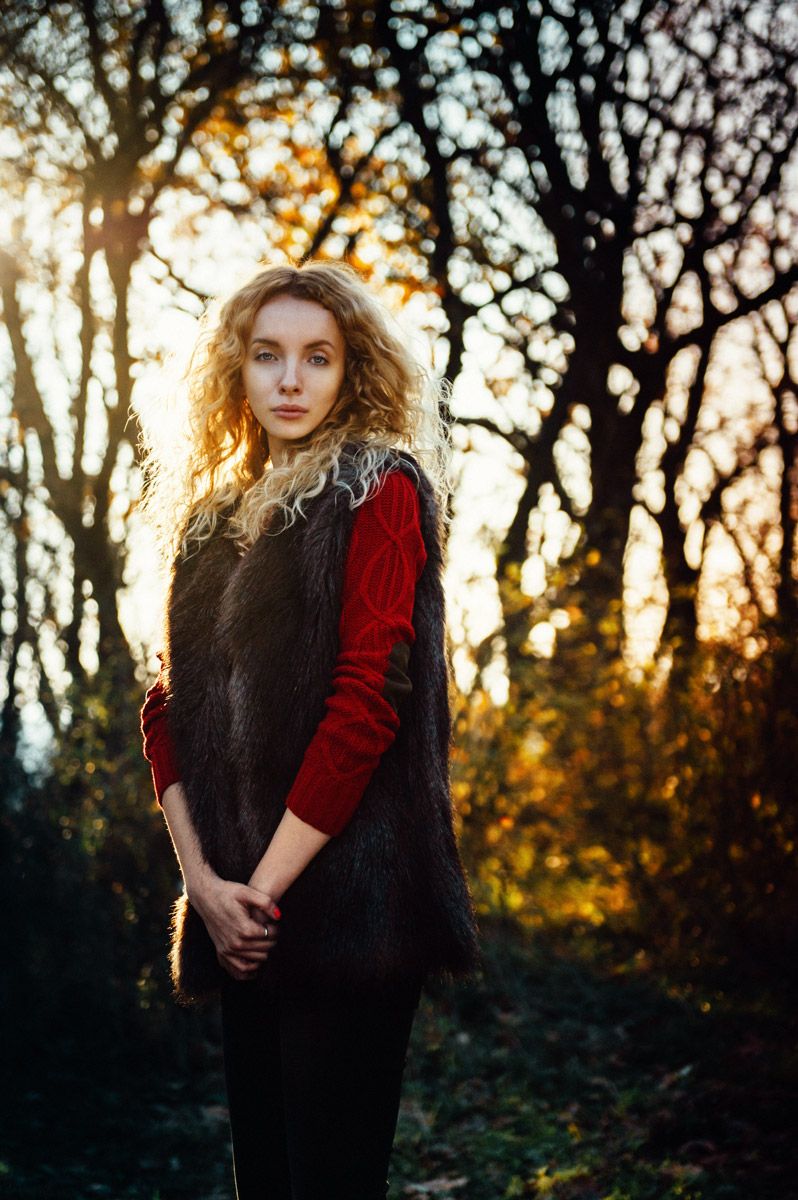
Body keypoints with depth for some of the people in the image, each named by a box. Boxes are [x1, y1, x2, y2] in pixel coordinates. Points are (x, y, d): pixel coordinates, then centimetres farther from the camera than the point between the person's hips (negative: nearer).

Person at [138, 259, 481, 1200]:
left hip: (342, 898, -6)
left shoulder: (379, 494, -4)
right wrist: (203, 878, -4)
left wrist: (266, 885, -14)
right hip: (235, 912, 6)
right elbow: (169, 708, 10)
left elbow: (368, 701, -13)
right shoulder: (210, 516, 16)